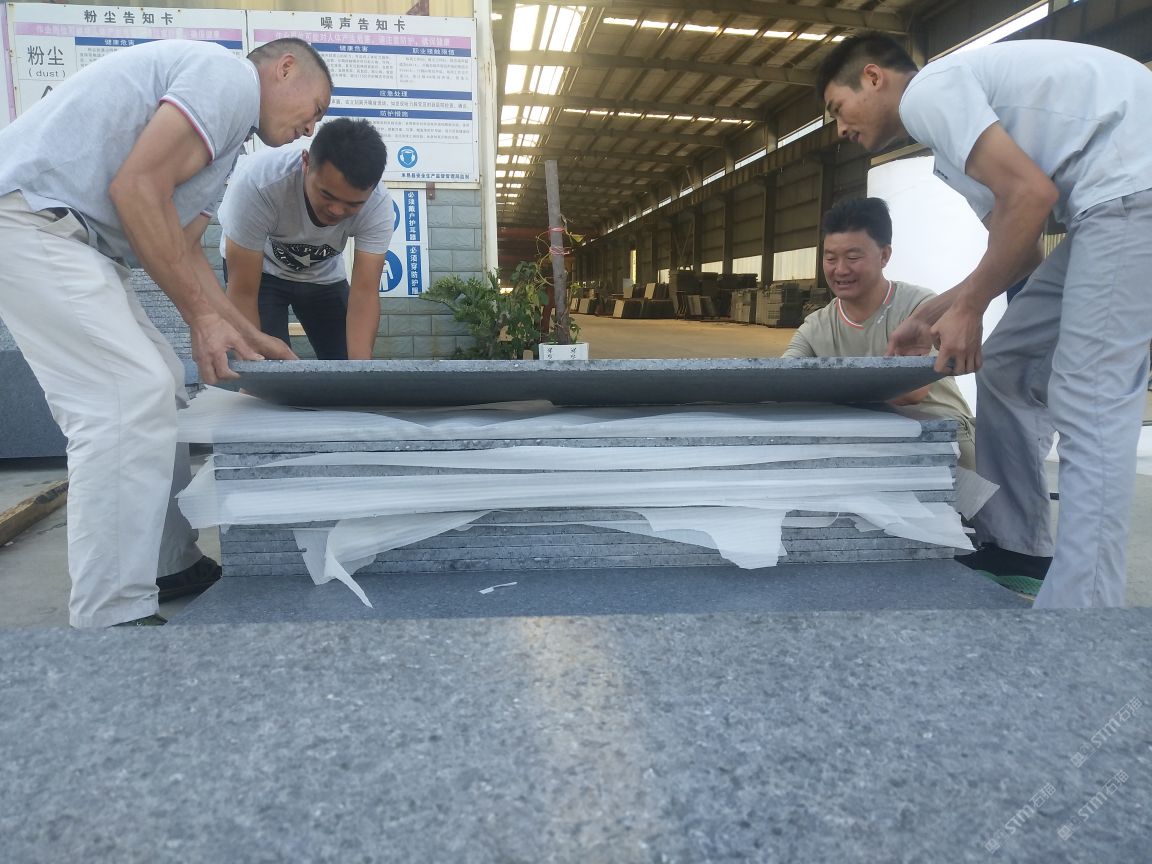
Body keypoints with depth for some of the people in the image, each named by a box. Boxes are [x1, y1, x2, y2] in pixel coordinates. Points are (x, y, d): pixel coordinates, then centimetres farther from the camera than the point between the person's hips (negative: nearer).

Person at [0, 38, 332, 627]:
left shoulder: (224, 134, 22)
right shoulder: (230, 75, -8)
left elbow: (184, 252, 20)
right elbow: (137, 187, -19)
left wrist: (251, 337, 17)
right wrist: (202, 315, -15)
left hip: (63, 233, 11)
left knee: (156, 389, 11)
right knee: (131, 397, -17)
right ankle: (115, 620, -13)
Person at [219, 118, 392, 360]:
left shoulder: (378, 204, -31)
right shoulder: (258, 181, -38)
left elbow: (365, 293, -32)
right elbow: (243, 293, -34)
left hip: (323, 276, 3)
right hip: (262, 271, -2)